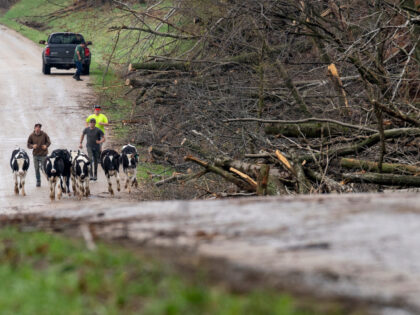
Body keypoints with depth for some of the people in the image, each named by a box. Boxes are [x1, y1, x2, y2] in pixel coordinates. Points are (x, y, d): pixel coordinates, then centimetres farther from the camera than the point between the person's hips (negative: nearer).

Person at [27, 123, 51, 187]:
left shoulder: (44, 134, -6)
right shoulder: (31, 136, -4)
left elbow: (48, 142, 7)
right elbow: (28, 145, 3)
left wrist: (46, 145, -14)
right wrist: (32, 146, -18)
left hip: (43, 154, -1)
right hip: (35, 155, 1)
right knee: (36, 169, 4)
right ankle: (38, 181, 18)